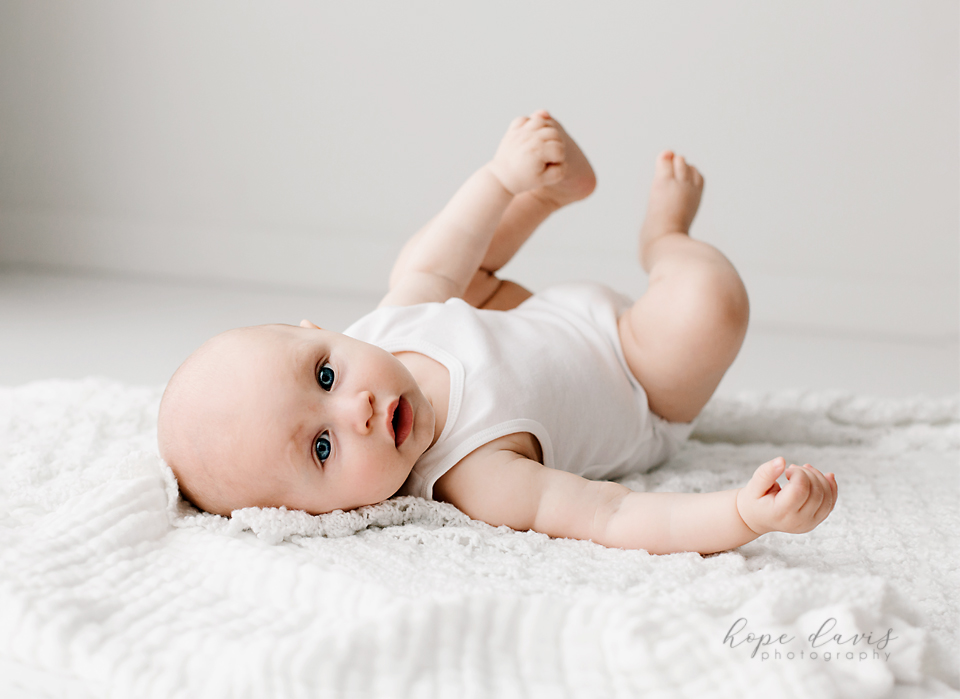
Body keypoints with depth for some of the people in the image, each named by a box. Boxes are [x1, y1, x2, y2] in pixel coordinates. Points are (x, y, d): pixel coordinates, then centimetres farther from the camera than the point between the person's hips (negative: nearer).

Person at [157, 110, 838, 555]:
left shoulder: (384, 324, -29)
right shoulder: (474, 477, -47)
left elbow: (433, 268, -8)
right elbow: (612, 517, -49)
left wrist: (503, 175, -2)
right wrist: (745, 514, -63)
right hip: (643, 405, -5)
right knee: (705, 298, -27)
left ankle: (556, 183, 45)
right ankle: (666, 235, 10)